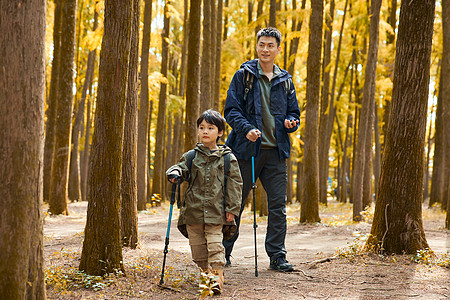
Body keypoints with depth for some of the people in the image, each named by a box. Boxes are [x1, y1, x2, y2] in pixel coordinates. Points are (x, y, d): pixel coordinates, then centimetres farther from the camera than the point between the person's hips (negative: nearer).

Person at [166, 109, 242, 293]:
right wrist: (174, 173, -18)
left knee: (215, 246, -10)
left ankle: (217, 278, -9)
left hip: (216, 212, -3)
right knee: (197, 247, 9)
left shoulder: (227, 158, 3)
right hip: (193, 211, 3)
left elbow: (235, 184, 3)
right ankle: (205, 272, 24)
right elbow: (181, 167, 8)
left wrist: (232, 208, -2)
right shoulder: (192, 156, 9)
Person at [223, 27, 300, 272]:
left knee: (278, 206, 1)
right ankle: (223, 252, 16)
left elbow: (294, 112, 19)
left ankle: (277, 256, 8)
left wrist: (291, 122, -5)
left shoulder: (285, 81, 13)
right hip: (247, 150, -3)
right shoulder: (243, 76, 1)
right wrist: (246, 129, -21)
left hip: (276, 151, 3)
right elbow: (231, 110, -3)